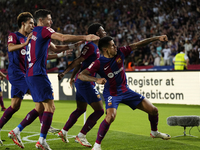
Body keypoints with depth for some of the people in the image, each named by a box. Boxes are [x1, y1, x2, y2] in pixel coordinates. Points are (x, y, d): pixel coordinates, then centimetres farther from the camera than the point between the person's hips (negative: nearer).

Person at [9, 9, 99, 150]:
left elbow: (56, 49, 25)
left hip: (30, 75, 10)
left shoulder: (34, 33, 23)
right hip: (38, 74, -10)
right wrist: (84, 37, -15)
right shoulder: (43, 30, -6)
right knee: (50, 107, -7)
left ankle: (16, 131, 15)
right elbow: (63, 37, -19)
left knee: (39, 108, 16)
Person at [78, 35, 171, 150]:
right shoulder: (99, 63, -20)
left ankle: (154, 132, 36)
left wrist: (157, 38, -3)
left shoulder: (120, 53, -9)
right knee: (111, 116, -35)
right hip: (111, 94, -5)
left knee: (153, 110, 5)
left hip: (125, 90, 5)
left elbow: (137, 45, -2)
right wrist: (96, 80, -43)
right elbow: (81, 75, -26)